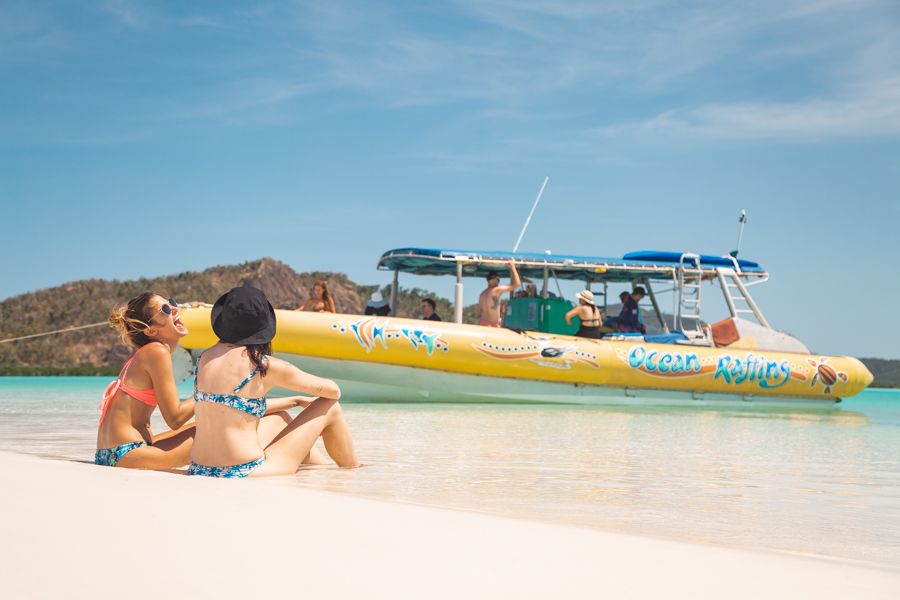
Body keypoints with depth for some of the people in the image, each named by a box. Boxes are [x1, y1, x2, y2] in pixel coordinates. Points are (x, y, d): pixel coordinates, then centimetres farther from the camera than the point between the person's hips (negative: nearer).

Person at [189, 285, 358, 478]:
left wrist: (296, 401, 31)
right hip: (245, 475, -7)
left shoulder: (207, 357, 9)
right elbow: (333, 390, 4)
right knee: (330, 408, 9)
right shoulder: (267, 366, -10)